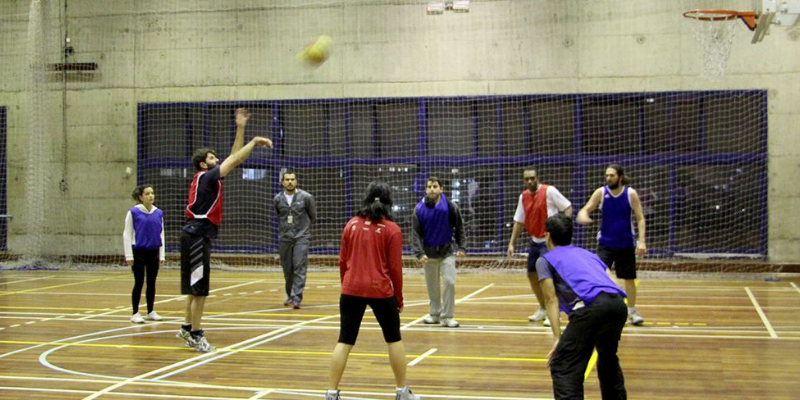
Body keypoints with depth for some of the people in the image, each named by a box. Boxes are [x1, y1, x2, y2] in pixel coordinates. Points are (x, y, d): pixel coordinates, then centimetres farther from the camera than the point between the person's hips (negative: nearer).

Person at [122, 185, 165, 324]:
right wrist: (129, 256, -9)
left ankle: (151, 312, 21)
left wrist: (161, 255, 8)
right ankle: (135, 313, 10)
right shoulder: (133, 212, -7)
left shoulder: (159, 213, 4)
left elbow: (161, 234, 10)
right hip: (139, 253, -4)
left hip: (153, 253, 4)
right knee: (139, 283, 0)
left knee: (151, 283, 9)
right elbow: (127, 234, -5)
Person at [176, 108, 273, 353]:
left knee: (196, 287, 16)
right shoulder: (205, 176, -10)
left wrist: (240, 128, 15)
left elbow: (233, 158, 17)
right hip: (197, 234, -10)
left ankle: (187, 328, 26)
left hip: (200, 235, 10)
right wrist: (255, 141, -9)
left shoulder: (210, 177, 15)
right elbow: (235, 160, -17)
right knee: (199, 288, -7)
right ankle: (196, 335, -2)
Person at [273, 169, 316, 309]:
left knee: (300, 268, -11)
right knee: (287, 269, 9)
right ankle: (290, 296, 23)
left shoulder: (306, 197, -6)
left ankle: (296, 298, -15)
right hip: (284, 238, 3)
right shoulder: (277, 199, 1)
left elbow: (313, 216, 9)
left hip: (301, 237, -3)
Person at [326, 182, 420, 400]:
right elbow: (395, 267, -3)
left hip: (351, 290, 2)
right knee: (394, 340, 14)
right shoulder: (392, 230, -4)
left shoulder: (351, 225, 4)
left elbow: (342, 261, 9)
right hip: (381, 291, -2)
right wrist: (399, 297, 8)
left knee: (344, 342, 8)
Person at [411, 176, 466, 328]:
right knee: (432, 286, 10)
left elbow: (459, 227, 1)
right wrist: (419, 253, -19)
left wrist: (461, 247, -4)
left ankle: (446, 316, 1)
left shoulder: (450, 206, -9)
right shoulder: (419, 209, -9)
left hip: (447, 251, -1)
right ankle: (435, 313, 27)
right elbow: (416, 233, -9)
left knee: (450, 282, -10)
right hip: (429, 253, 1)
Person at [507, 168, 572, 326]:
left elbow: (568, 208, -10)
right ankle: (543, 308, 30)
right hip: (535, 241, 7)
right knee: (532, 274, 13)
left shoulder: (549, 191, -13)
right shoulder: (523, 196, 5)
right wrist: (512, 243, 7)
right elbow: (519, 221, 11)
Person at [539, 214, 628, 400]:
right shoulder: (588, 254, 36)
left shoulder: (545, 260, 20)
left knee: (562, 367, -2)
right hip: (618, 303, 6)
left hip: (591, 306, -6)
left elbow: (551, 300, 7)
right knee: (608, 357, 31)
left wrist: (557, 338, 1)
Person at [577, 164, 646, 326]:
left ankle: (632, 311, 29)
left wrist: (642, 241, -16)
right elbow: (585, 209, -10)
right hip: (605, 243, 0)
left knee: (629, 279, 11)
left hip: (626, 244, 0)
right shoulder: (601, 192, -6)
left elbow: (640, 219, -5)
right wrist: (582, 216, -35)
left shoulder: (630, 194, -7)